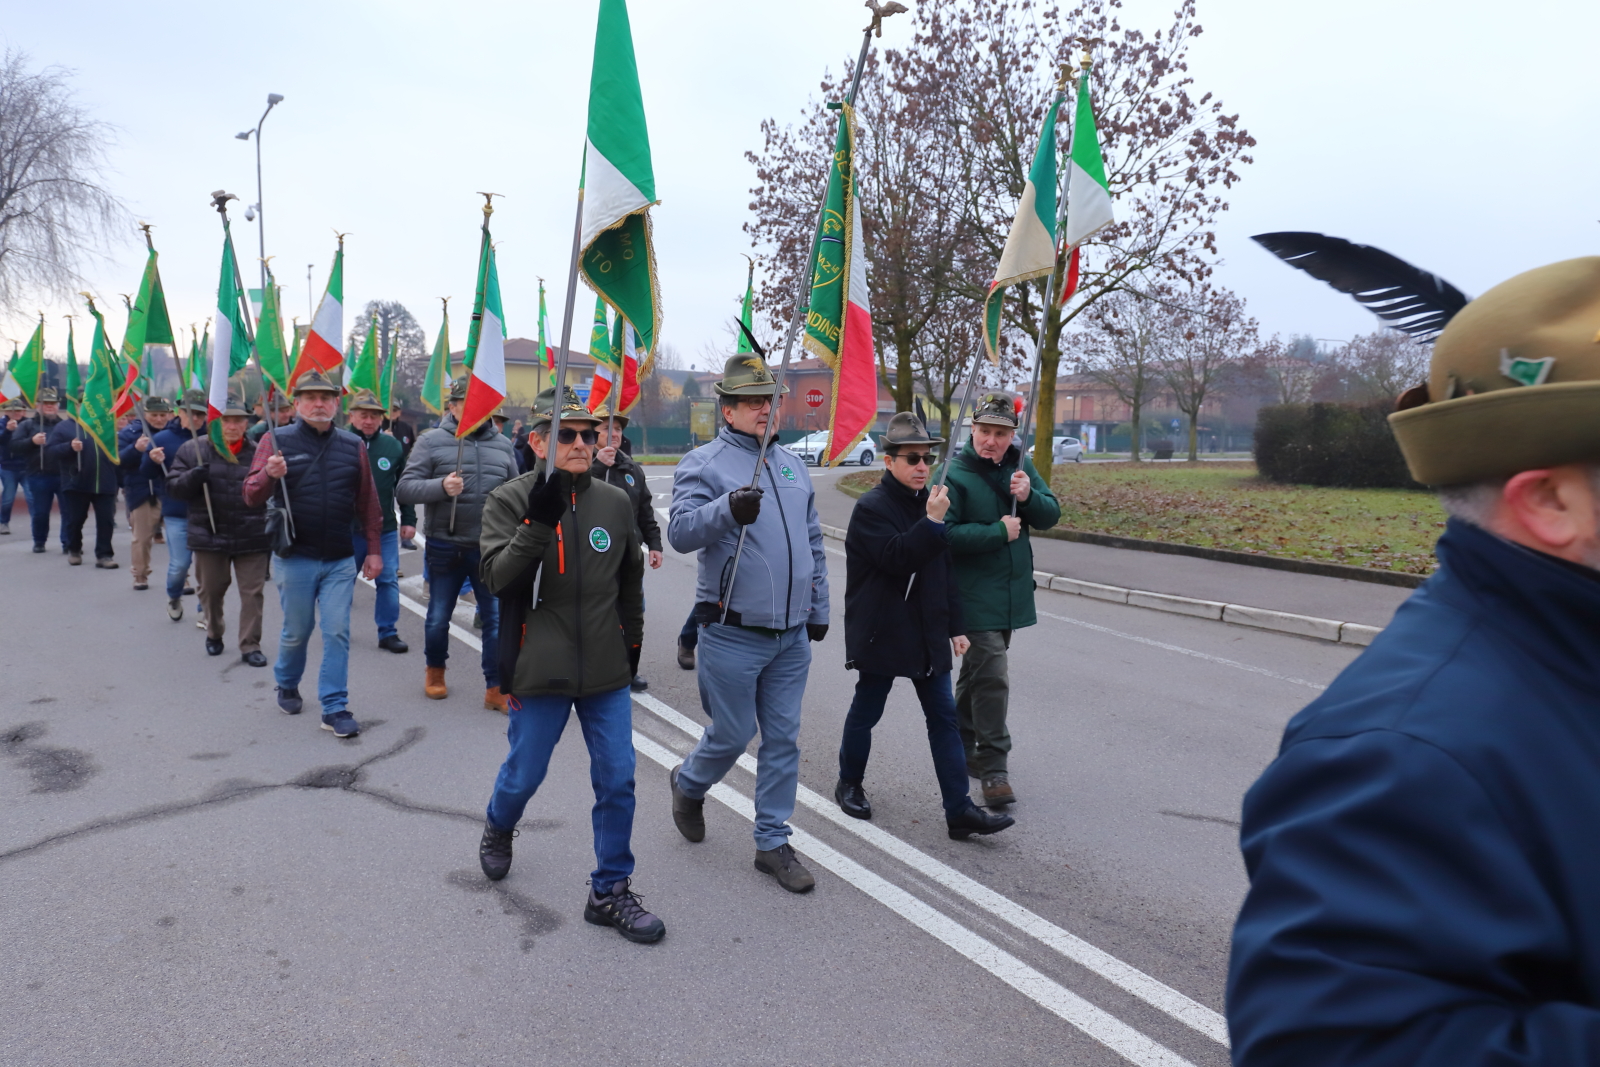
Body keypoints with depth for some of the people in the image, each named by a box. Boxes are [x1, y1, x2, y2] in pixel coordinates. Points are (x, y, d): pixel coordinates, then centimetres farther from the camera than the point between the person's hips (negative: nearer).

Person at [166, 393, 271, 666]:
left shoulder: (257, 453, 2)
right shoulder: (193, 449, 1)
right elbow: (173, 487, 1)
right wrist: (193, 477, -21)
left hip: (251, 537, 0)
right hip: (209, 534, 1)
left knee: (253, 592, 1)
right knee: (211, 590, 15)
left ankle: (250, 645, 10)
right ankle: (214, 633, 38)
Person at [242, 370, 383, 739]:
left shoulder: (353, 445, 5)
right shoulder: (277, 441, -2)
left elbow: (368, 503, 9)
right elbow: (251, 497, -5)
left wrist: (373, 550, 8)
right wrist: (269, 474, -26)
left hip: (340, 560, 1)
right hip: (295, 559, -1)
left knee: (337, 633, -1)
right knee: (297, 631, 11)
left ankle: (334, 708, 7)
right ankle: (287, 685, 39)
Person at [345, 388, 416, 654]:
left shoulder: (393, 446, 1)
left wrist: (409, 520, 7)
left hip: (385, 529, 2)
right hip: (348, 529, -2)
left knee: (388, 581, 4)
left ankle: (388, 632, 15)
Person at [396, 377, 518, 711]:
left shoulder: (502, 445, 8)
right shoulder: (432, 441, -3)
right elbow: (405, 488, -8)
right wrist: (440, 486, -25)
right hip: (445, 548, -2)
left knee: (497, 618, 1)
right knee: (438, 617, 12)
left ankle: (496, 689, 11)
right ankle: (435, 671, 37)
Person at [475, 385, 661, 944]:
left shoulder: (616, 502, 4)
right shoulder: (509, 500, -6)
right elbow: (497, 577, -18)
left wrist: (631, 641, 17)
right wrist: (538, 522, -30)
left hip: (607, 670, 3)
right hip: (539, 671, -3)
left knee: (617, 781, 3)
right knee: (524, 775, 13)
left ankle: (610, 892, 19)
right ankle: (498, 829, 48)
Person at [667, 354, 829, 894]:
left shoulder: (791, 464, 13)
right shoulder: (704, 463, -5)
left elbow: (813, 543, 19)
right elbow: (680, 531, -20)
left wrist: (818, 609, 18)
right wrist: (728, 509, -37)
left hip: (792, 636, 6)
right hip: (734, 634, -5)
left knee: (783, 738, 9)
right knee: (732, 735, 6)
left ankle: (773, 842, 22)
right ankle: (688, 784, 38)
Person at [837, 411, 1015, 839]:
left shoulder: (928, 502, 10)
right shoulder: (871, 507, -12)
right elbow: (898, 558, -25)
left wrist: (955, 626, 16)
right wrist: (932, 521, -30)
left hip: (927, 634, 7)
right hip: (880, 634, -6)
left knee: (944, 715, 3)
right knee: (866, 711, 9)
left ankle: (959, 810, 5)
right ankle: (849, 785, 32)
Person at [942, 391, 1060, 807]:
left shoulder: (1021, 465, 6)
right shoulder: (955, 475, -14)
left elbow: (1051, 515, 7)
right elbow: (944, 535, -23)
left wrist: (1029, 497, -13)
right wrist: (999, 532, -20)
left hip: (1011, 595, 7)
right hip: (974, 597, -7)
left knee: (977, 672, 20)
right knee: (992, 679, -10)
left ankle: (961, 747, 37)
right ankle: (993, 768, 0)